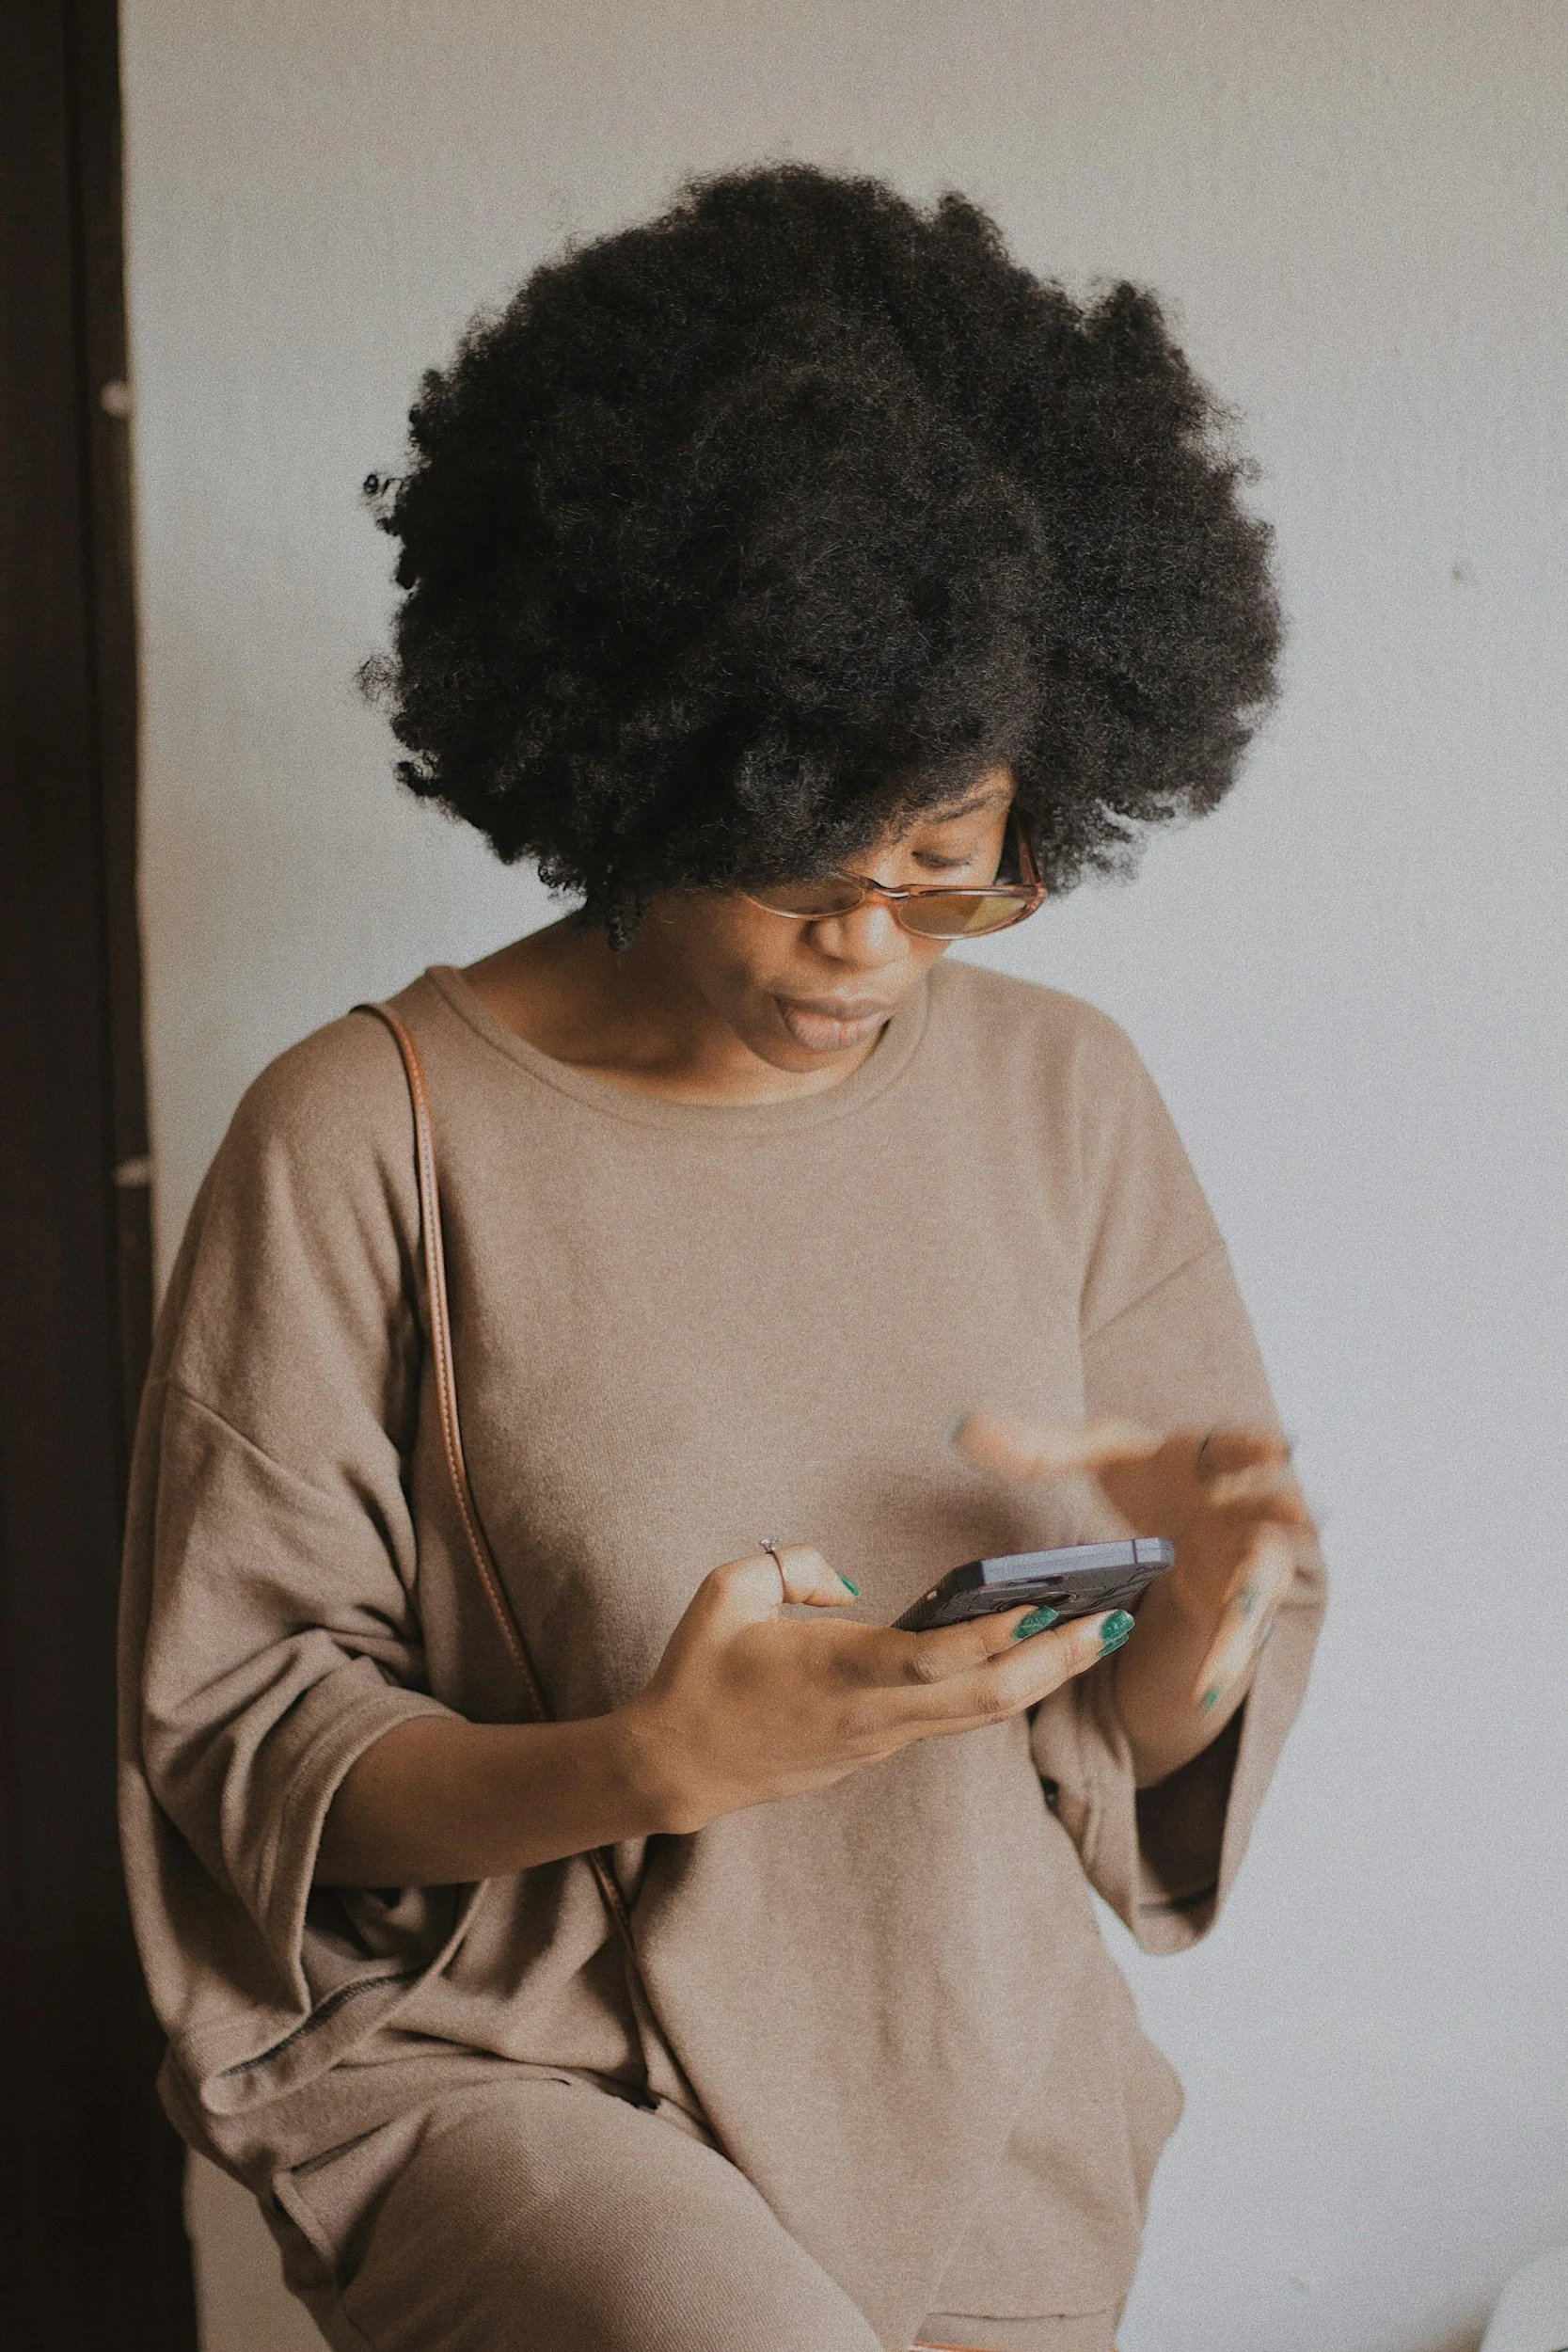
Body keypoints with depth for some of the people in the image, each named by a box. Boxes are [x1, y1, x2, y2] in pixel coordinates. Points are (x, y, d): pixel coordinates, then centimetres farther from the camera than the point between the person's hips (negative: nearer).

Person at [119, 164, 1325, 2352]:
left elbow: (1135, 1744, 6)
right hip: (507, 2075, -4)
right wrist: (651, 1771, -26)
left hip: (992, 2133, 4)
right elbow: (245, 1745, -10)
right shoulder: (365, 1142, -13)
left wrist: (1206, 1616, -18)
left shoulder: (1063, 1098, 1)